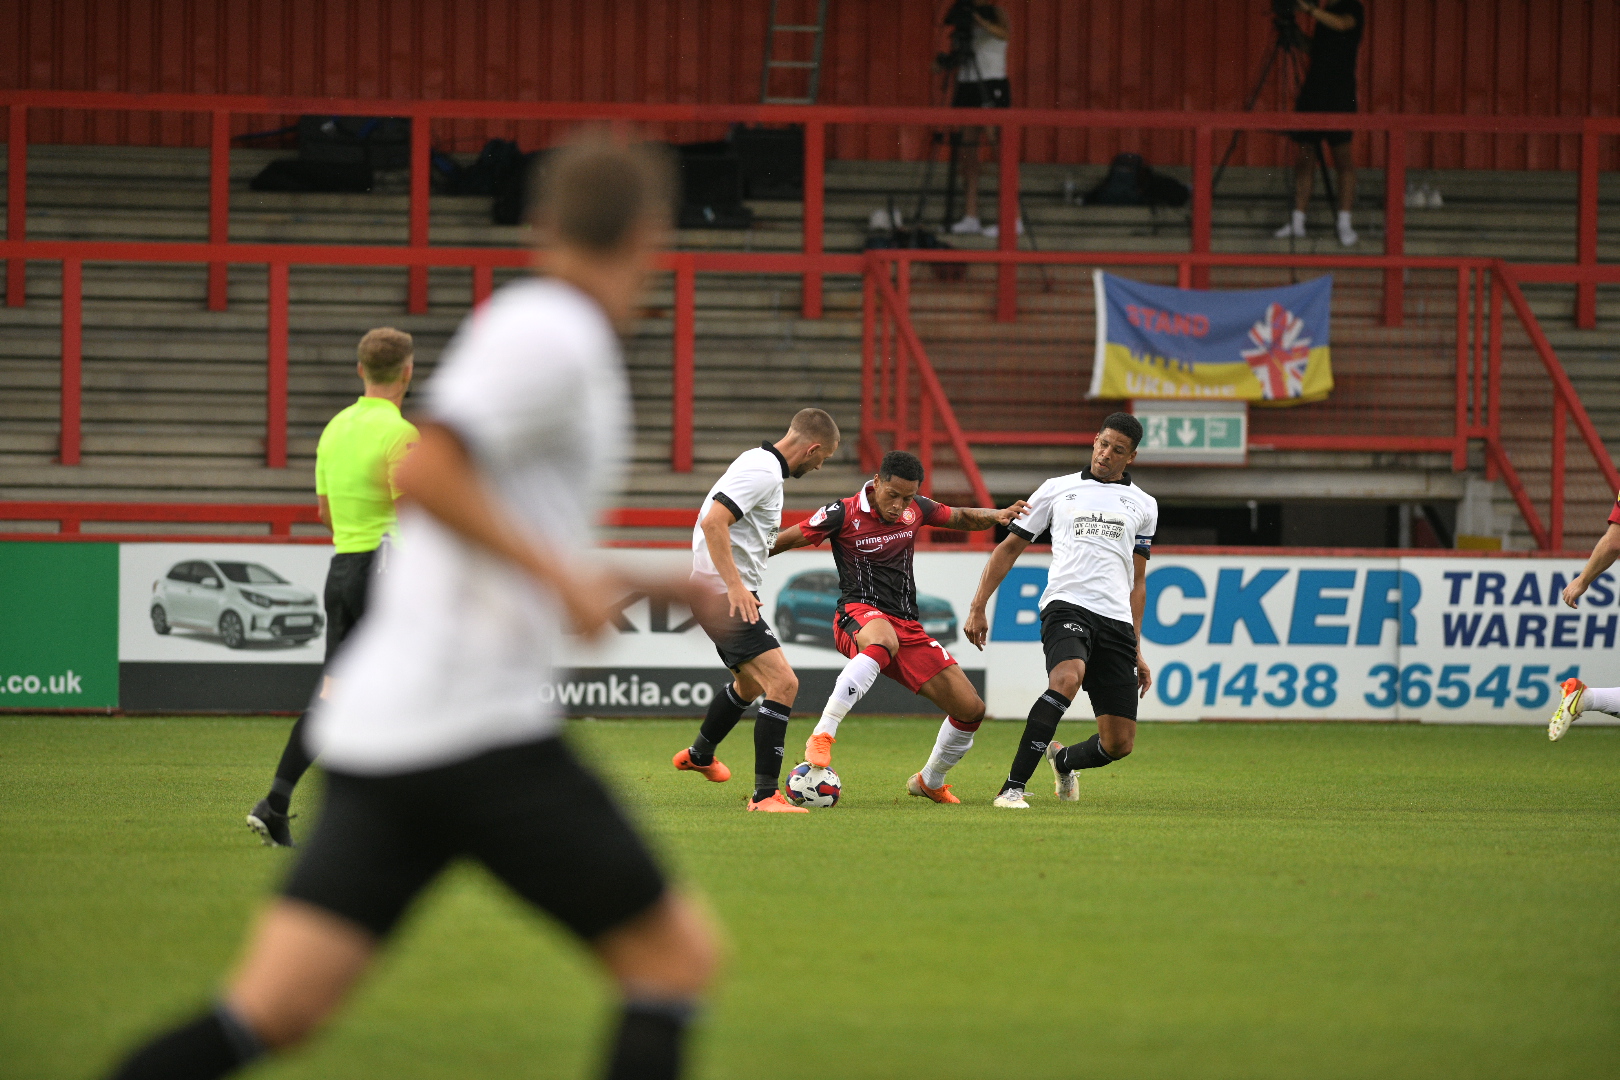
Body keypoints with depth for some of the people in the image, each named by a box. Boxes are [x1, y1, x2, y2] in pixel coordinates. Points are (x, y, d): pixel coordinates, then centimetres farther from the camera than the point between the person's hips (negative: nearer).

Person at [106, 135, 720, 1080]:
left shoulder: (529, 327, 20)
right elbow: (422, 472, -22)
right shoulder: (551, 337, -8)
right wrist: (559, 574, -17)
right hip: (476, 728, -9)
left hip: (380, 722, 9)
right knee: (680, 957, 2)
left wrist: (629, 583, 32)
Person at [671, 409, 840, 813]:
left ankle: (699, 755, 53)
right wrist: (735, 586, -31)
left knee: (750, 684, 31)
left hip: (730, 594, 11)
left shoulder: (762, 463, 14)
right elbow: (712, 522, -29)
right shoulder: (763, 472, -18)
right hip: (725, 596, -11)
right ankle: (765, 794, -22)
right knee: (782, 683, -19)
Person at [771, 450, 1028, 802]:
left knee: (971, 709, 1)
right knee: (884, 640, -46)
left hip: (908, 627, 6)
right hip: (858, 614, -6)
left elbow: (961, 518, 23)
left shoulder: (915, 509, 7)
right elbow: (784, 541, 1)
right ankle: (822, 736, -47)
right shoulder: (843, 514, -8)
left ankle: (930, 782, 28)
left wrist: (996, 516, 4)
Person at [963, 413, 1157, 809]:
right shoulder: (1058, 490, 13)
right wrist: (978, 608, 7)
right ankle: (1013, 788, -34)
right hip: (1066, 605, -3)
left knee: (1119, 744, -2)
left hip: (1117, 620, 3)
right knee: (1068, 678, -37)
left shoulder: (1143, 505, 19)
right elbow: (1009, 548, 16)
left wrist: (1137, 652, 20)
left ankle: (1063, 760, 34)